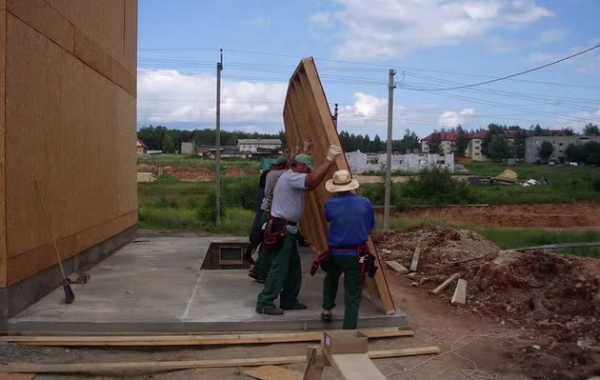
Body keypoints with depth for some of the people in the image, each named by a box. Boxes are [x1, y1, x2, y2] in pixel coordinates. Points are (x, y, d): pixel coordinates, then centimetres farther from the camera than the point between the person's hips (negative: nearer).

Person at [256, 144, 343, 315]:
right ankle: (264, 303, 1)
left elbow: (312, 183, 14)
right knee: (279, 268, -6)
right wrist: (329, 160, -27)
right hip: (281, 229, -11)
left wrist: (329, 163, 8)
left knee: (293, 267, 15)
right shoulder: (290, 177, -17)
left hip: (288, 229, 11)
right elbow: (312, 180, -31)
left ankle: (289, 300, 24)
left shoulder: (293, 179, 16)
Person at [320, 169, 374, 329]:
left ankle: (327, 310, 37)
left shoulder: (330, 204, -8)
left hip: (335, 253, 1)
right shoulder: (365, 203, -5)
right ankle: (349, 328, 6)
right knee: (353, 294, 5)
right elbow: (371, 227, 7)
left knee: (331, 280, 31)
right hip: (356, 255, -1)